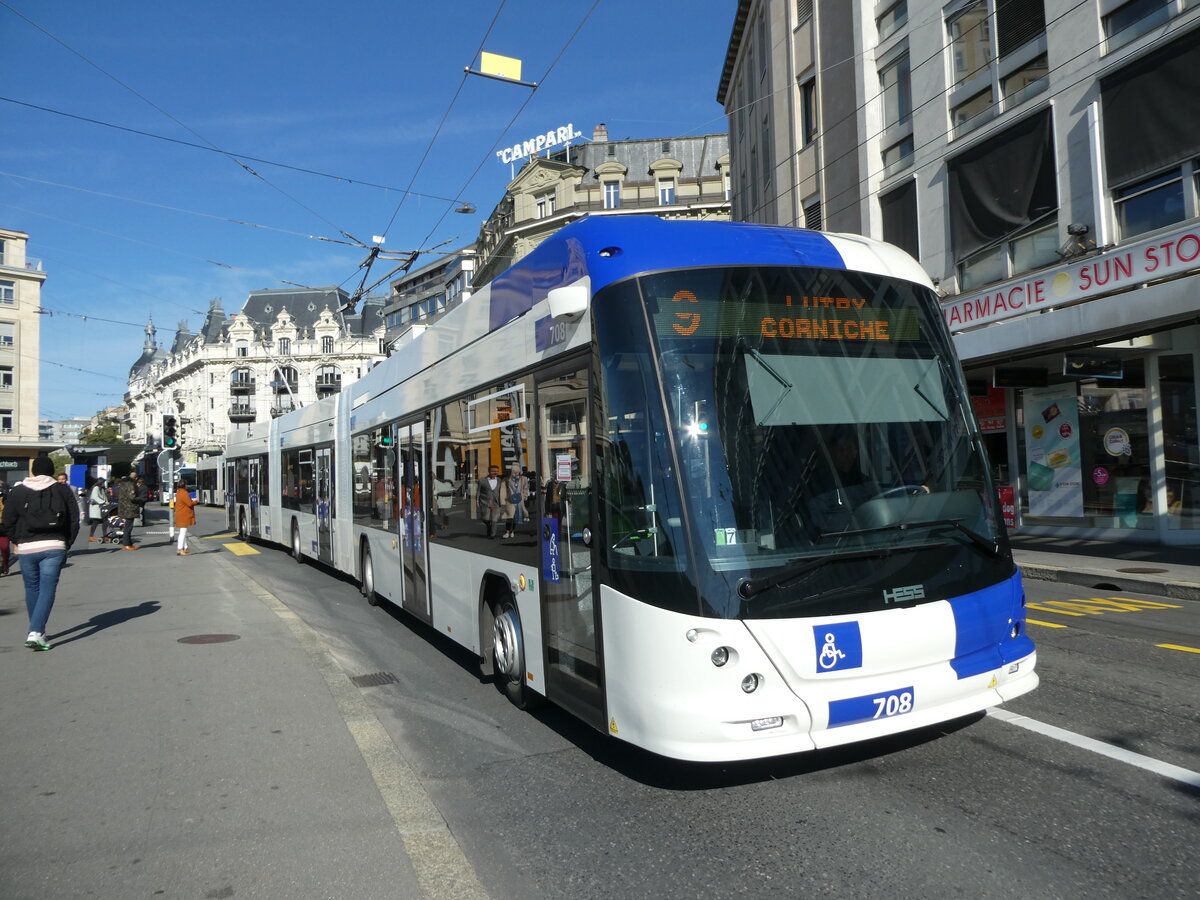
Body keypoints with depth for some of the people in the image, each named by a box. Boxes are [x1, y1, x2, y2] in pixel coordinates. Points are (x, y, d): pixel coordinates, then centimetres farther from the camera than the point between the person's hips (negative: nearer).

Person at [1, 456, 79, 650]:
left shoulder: (18, 491, 5)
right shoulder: (63, 490, 3)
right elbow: (74, 520, 1)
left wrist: (19, 542, 16)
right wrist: (66, 544, 10)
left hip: (27, 549, 1)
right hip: (54, 548, -1)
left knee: (32, 589, 16)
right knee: (47, 590, -2)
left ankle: (38, 632, 26)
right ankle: (36, 632, -15)